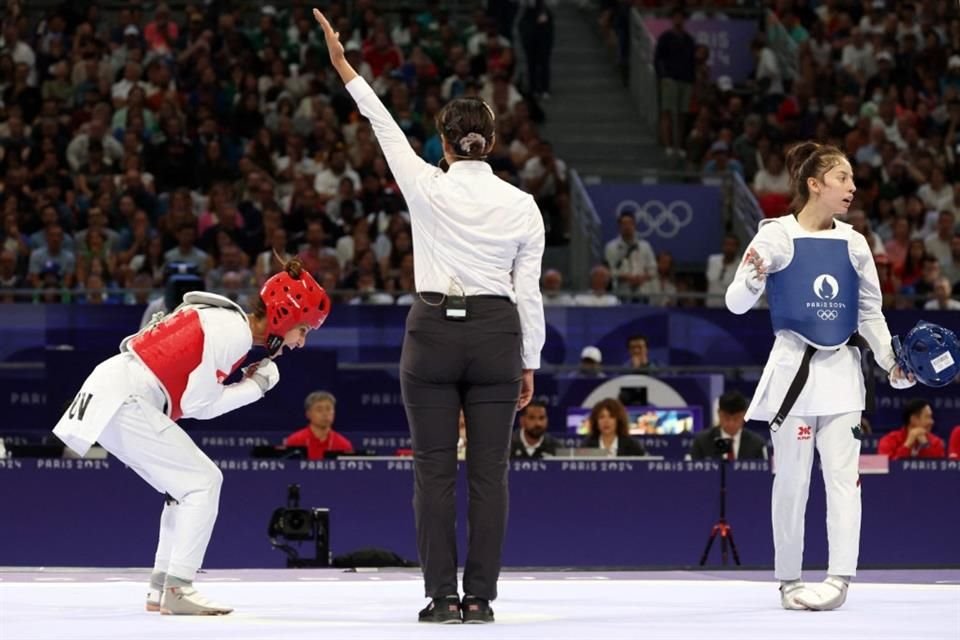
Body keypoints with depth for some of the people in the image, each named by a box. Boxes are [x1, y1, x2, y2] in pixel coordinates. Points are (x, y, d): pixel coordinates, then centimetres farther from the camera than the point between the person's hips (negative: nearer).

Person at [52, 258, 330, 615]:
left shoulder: (227, 319, 15)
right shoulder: (235, 333, -14)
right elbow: (198, 405, -12)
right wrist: (256, 385, -2)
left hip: (113, 395, 10)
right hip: (124, 403, -10)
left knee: (190, 484, 15)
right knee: (203, 482, -8)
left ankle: (162, 588, 15)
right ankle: (177, 590, -10)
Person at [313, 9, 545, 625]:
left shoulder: (428, 189, -6)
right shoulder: (522, 205, -1)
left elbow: (386, 126, 6)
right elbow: (529, 292, 1)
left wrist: (345, 67, 16)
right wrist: (529, 363, 11)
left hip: (433, 334, -1)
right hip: (496, 337, 1)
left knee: (435, 471, 2)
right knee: (488, 472, 4)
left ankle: (442, 597, 0)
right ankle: (479, 597, 2)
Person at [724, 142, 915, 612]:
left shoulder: (852, 243, 5)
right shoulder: (777, 236, -6)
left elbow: (870, 313, 15)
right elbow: (737, 305, -6)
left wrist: (892, 362, 4)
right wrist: (752, 280, -28)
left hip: (841, 368, 3)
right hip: (793, 367, -3)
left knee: (843, 475, -7)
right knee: (792, 479, 4)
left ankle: (839, 577, -11)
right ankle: (788, 579, 14)